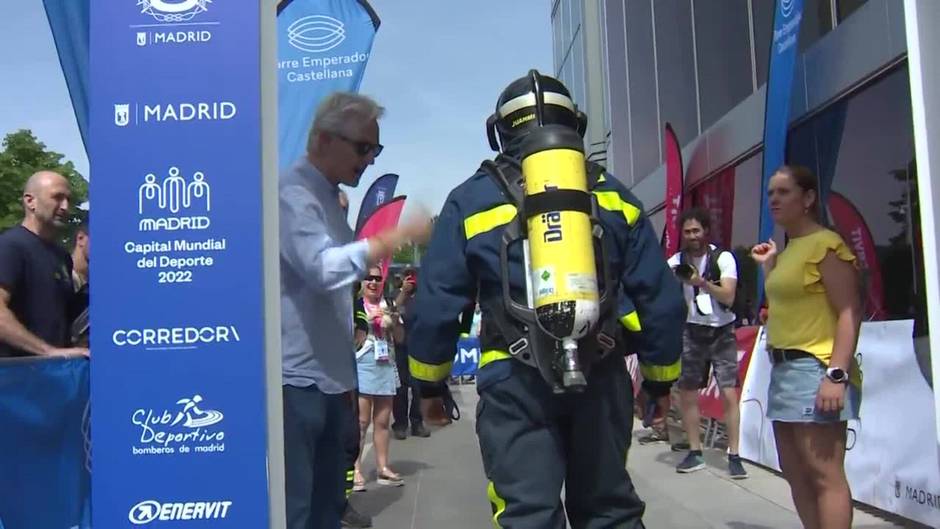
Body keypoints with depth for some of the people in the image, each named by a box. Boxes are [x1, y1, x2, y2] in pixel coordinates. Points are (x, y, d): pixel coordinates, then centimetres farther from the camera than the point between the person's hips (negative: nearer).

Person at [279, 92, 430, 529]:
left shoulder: (328, 197, 18)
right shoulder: (293, 193, -12)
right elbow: (323, 267, -28)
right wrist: (397, 237, -24)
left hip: (328, 377, 10)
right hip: (296, 380, -10)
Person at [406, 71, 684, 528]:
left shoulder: (472, 200, 4)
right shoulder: (613, 196, 10)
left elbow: (435, 306, 2)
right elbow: (659, 299, 9)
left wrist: (431, 383, 15)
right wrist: (661, 378, 19)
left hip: (515, 384, -2)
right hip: (600, 377, 3)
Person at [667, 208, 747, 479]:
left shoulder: (723, 258, -8)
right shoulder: (675, 262, -2)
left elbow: (728, 297, -18)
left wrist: (702, 282, -33)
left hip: (722, 332, -2)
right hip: (691, 332, 2)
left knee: (729, 394, -8)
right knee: (686, 394, 3)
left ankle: (734, 456, 0)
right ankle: (695, 453, 15)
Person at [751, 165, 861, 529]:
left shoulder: (826, 244, -10)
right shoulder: (788, 251, 18)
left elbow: (849, 312, -16)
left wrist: (837, 373, -24)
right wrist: (768, 265, 19)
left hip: (815, 370, -10)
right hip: (783, 369, 10)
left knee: (825, 475, -9)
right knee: (795, 474, 14)